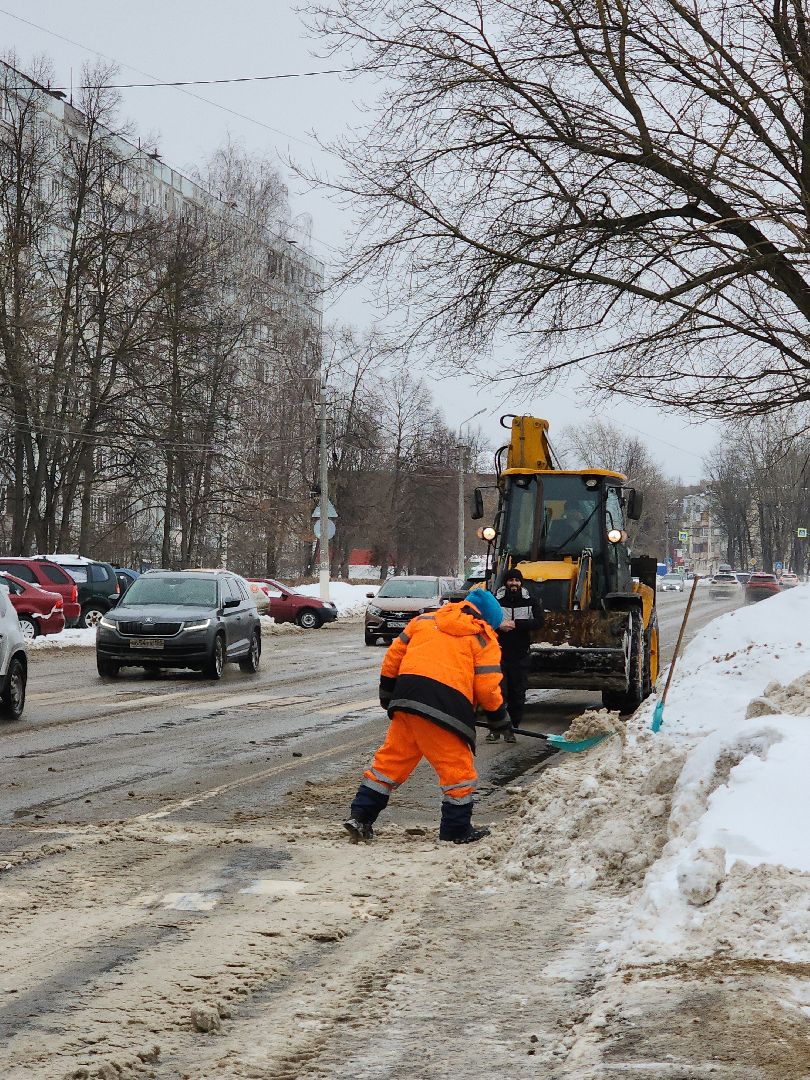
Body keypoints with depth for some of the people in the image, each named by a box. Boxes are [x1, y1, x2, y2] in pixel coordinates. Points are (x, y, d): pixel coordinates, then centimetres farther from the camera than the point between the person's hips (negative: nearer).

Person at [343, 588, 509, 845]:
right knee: (458, 769, 7)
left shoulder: (424, 621, 21)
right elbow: (487, 686, 0)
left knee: (392, 759, 13)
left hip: (407, 698, 5)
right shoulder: (483, 638, 9)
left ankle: (360, 817, 12)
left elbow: (394, 656, 20)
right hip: (445, 706, -5)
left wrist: (388, 693, 29)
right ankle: (457, 830, 12)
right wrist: (498, 715, 17)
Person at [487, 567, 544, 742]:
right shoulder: (496, 601, 4)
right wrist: (498, 625, -21)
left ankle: (511, 729, 12)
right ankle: (495, 728, -1)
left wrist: (515, 624, -17)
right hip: (499, 654, -1)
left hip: (520, 656, 1)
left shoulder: (531, 601, 4)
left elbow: (539, 621, -9)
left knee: (517, 695, 3)